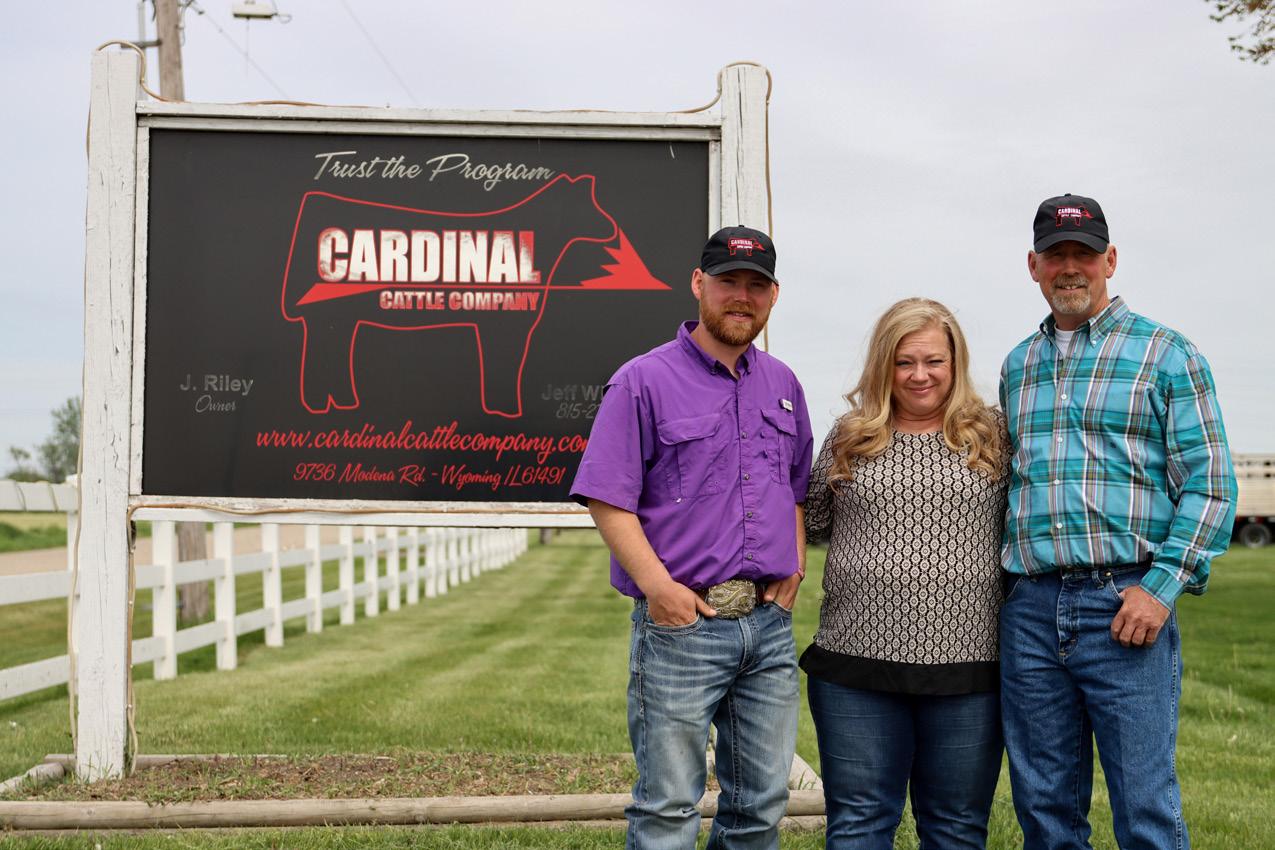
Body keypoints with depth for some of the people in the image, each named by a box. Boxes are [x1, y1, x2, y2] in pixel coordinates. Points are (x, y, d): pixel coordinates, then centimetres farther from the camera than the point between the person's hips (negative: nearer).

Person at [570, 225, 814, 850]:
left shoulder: (782, 385, 15)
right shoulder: (644, 381, -4)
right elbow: (606, 499, -9)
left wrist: (795, 564, 9)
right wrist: (659, 587, -17)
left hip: (769, 626, 6)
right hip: (681, 627, -6)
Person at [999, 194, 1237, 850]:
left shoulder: (1166, 354, 2)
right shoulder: (1017, 366, 16)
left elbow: (1209, 483, -4)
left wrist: (1161, 588, -13)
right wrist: (1005, 586, 12)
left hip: (1126, 605, -4)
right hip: (1029, 610, 4)